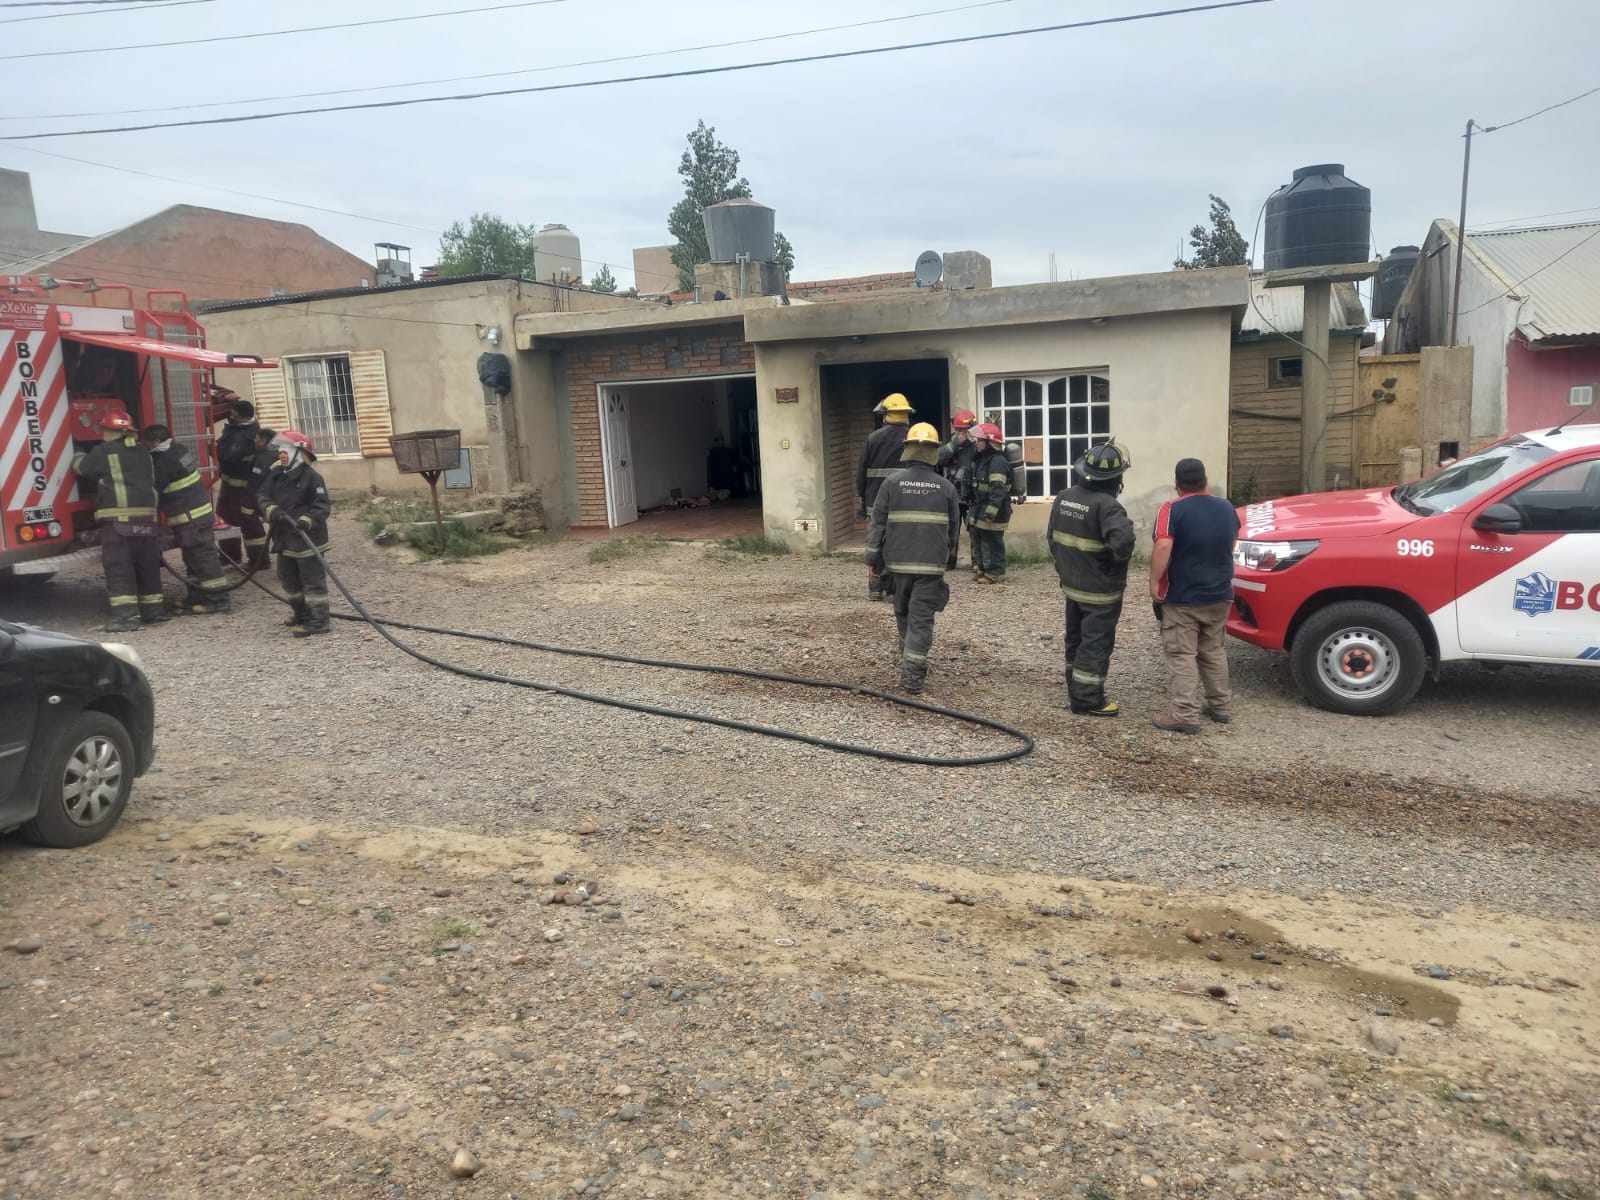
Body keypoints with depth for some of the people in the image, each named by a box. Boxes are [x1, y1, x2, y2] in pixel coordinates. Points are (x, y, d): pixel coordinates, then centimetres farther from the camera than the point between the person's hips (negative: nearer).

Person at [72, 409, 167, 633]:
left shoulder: (104, 452, -3)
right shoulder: (143, 453, 17)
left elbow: (83, 468, 9)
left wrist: (76, 458, 32)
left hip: (118, 517, -6)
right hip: (147, 516, 6)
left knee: (118, 567, -5)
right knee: (147, 566, 14)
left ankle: (126, 615, -10)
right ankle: (154, 610, 19)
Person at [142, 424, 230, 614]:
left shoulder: (163, 461, -17)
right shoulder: (180, 449, 10)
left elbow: (154, 492, -14)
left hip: (189, 518, -10)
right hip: (202, 511, 10)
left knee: (203, 557, -6)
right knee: (194, 558, 16)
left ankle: (217, 599, -3)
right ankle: (196, 597, 25)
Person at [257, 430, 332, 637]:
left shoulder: (311, 477, -14)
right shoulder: (275, 474, 9)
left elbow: (322, 507, -18)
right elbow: (263, 496, 2)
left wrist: (306, 520, -33)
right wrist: (272, 510, -18)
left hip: (308, 539, -9)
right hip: (284, 539, 9)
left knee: (312, 581, -4)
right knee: (289, 579, 19)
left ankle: (318, 622, 0)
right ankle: (301, 615, 34)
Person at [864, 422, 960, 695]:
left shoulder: (892, 482, -4)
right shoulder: (946, 487, 0)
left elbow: (877, 524, -3)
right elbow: (954, 529, 8)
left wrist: (872, 559, 4)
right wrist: (947, 555, 25)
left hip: (898, 562, 1)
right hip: (931, 564, -1)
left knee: (903, 614, 19)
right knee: (921, 619, -1)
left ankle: (910, 663, 32)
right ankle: (912, 674, -8)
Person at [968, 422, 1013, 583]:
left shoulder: (998, 462, -18)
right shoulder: (982, 459, 15)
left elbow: (998, 490, -26)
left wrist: (991, 512, -29)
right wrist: (974, 508, 24)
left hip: (991, 511, -11)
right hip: (980, 510, 11)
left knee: (992, 543, -5)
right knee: (978, 540, 18)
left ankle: (995, 573, 3)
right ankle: (981, 569, 28)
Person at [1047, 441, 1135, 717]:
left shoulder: (1063, 498, 1)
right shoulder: (1107, 506, -23)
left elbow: (1053, 539, 10)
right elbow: (1123, 542, -36)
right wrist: (1121, 555, -14)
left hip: (1071, 585, 7)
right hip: (1100, 591, -7)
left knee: (1075, 641, 18)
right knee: (1096, 645, 2)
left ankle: (1076, 693, 29)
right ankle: (1087, 701, 7)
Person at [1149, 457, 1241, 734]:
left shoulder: (1173, 510, -15)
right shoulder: (1226, 508, 6)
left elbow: (1163, 548, -27)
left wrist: (1154, 583, -18)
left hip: (1182, 598, -6)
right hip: (1219, 595, 6)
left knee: (1183, 656, -3)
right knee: (1214, 652, 18)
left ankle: (1185, 716, -5)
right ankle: (1221, 706, 26)